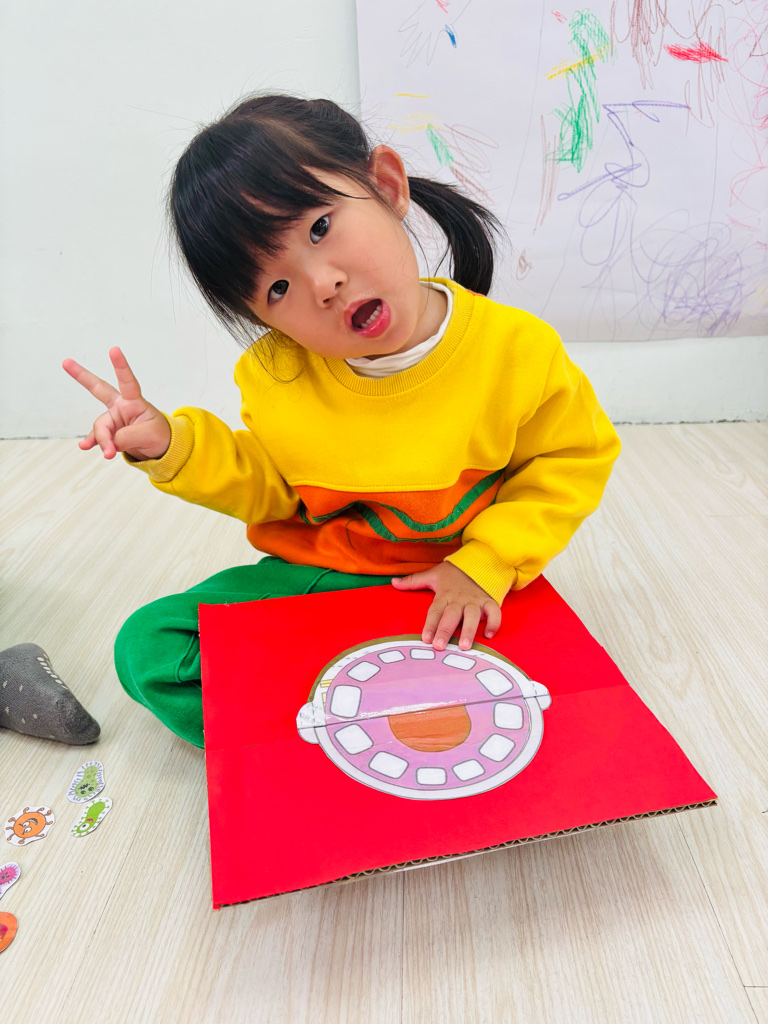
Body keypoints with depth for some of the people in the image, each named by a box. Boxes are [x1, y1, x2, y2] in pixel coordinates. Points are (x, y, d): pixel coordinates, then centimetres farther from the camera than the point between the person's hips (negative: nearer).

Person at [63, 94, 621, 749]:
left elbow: (573, 460, -5)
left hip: (452, 584, -1)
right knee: (146, 648, -9)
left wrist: (487, 563, -16)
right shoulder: (275, 376, -12)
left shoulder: (518, 351, -20)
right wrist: (173, 445, -15)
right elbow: (269, 488, 3)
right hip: (309, 573, 2)